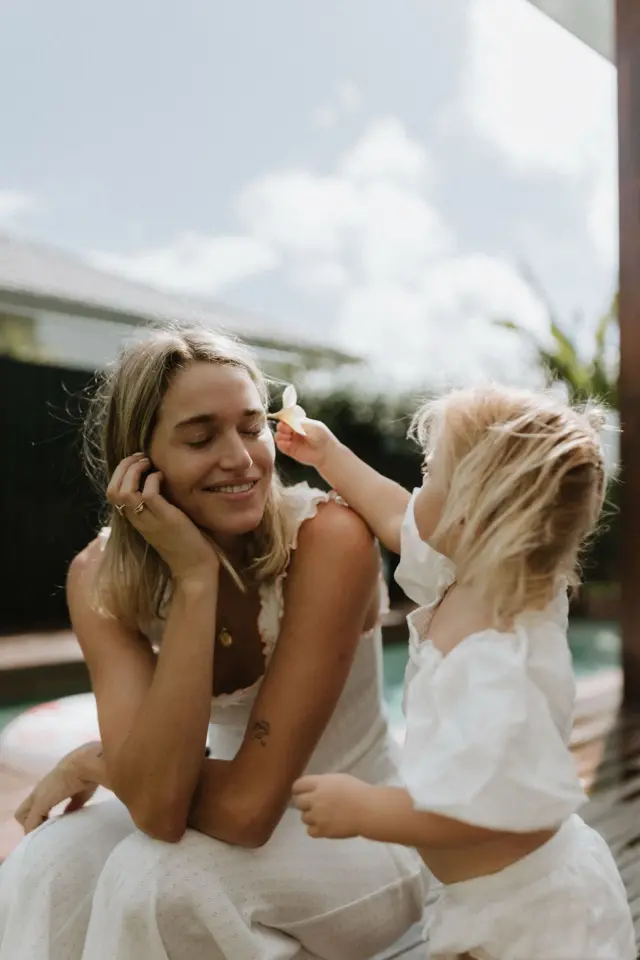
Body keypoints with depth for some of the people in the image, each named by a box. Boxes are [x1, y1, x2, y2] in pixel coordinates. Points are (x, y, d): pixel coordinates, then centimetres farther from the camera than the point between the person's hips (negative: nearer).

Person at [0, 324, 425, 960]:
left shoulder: (328, 538, -26)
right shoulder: (101, 578, -13)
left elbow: (247, 803, -26)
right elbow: (157, 806, -26)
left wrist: (93, 763, -13)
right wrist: (194, 577, -31)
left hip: (361, 842, -3)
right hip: (238, 828, 3)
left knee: (154, 875, -27)